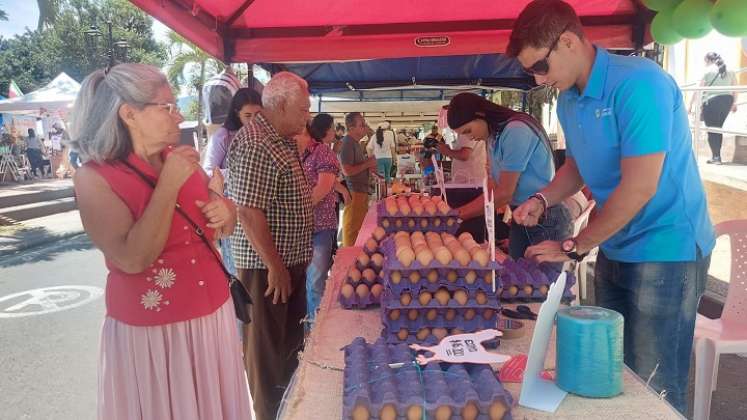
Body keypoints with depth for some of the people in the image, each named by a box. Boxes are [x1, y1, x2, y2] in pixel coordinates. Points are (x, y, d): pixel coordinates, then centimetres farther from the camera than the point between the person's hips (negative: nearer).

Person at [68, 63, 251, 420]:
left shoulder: (179, 159, 1)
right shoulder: (95, 177, -14)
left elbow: (223, 227, 12)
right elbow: (133, 259, -26)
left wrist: (224, 211, -11)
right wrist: (169, 184, -23)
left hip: (212, 315, 5)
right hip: (149, 330, -5)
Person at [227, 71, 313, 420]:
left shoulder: (281, 141, 10)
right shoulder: (257, 146, -22)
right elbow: (249, 213, -26)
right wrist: (275, 266, -21)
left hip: (290, 259, 10)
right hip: (268, 263, -10)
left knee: (291, 336, 23)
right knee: (267, 343, 7)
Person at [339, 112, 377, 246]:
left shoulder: (356, 143, 15)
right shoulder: (347, 143, -15)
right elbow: (347, 171, -23)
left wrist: (370, 165, 8)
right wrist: (367, 164, -14)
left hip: (361, 190, 10)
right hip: (353, 192, -10)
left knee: (361, 225, 16)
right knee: (353, 229, -3)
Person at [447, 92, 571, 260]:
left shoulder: (516, 130, -18)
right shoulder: (494, 138, 10)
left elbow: (504, 194, -18)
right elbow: (493, 189, 9)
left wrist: (458, 214, -11)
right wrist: (455, 211, -1)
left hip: (546, 219, -8)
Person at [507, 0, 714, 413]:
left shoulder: (637, 82, -20)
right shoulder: (568, 101, 5)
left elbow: (639, 188, -24)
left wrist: (573, 248, -14)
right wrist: (542, 199, 0)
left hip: (666, 250, -8)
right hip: (614, 250, 8)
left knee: (653, 387, 0)